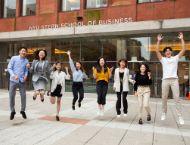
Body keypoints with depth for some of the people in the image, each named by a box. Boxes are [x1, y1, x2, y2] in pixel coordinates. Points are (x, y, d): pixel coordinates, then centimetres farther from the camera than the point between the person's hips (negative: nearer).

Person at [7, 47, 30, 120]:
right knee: (11, 96, 6)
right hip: (13, 80, -1)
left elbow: (26, 70, 8)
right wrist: (13, 75, -17)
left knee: (23, 96, 3)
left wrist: (26, 75, -13)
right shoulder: (14, 58, -1)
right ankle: (12, 111, 25)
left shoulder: (26, 61, 5)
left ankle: (23, 110, 22)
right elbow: (9, 68, -3)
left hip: (22, 81, 1)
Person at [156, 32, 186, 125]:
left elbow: (183, 50, 8)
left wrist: (182, 39, 5)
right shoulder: (163, 59, 13)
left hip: (174, 80, 0)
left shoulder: (176, 58, 14)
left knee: (177, 98, -3)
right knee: (164, 98, 7)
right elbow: (157, 51, 2)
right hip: (165, 80, 1)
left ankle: (180, 116, 1)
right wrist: (159, 41, -1)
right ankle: (164, 113, 21)